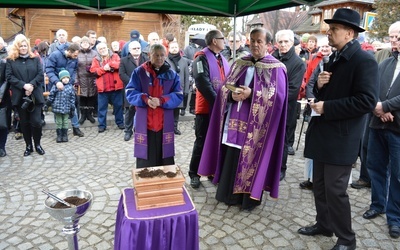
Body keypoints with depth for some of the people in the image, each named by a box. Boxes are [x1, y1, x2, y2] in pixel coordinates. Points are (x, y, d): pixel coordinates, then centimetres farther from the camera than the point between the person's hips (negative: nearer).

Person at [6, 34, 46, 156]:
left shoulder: (35, 59, 8)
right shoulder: (10, 60, 6)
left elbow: (41, 74, -1)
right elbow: (9, 77, -3)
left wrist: (31, 85, -15)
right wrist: (23, 85, -16)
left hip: (35, 95, 0)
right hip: (20, 96, 1)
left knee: (36, 121, -3)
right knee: (24, 122, 8)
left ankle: (37, 144, 16)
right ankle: (28, 145, 21)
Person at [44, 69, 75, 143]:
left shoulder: (70, 87, 1)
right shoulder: (56, 86, -4)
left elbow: (72, 99, 4)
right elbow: (51, 96, 2)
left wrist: (72, 109, 4)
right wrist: (47, 104, 4)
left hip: (66, 108, 1)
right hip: (57, 107, -1)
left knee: (65, 122, 10)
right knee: (58, 122, 8)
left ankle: (65, 135, 21)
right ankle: (59, 135, 19)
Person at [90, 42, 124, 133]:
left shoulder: (115, 56, 7)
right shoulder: (96, 59, 9)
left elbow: (120, 64, -9)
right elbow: (93, 70, -3)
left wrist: (110, 64, -15)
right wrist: (103, 68, -13)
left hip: (115, 85, 0)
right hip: (102, 87, 1)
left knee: (118, 105, 9)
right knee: (102, 107, 5)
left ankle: (120, 122, 22)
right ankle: (102, 125, 14)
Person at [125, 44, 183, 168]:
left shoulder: (172, 74, 7)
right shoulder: (139, 72, 3)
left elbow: (178, 96, 0)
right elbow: (130, 93, -1)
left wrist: (161, 101, -17)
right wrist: (145, 99, -20)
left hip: (164, 124, 1)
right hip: (144, 123, -1)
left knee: (165, 159, 8)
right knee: (145, 159, 4)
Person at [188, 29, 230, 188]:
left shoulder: (222, 59, 16)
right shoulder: (202, 58, -10)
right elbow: (203, 83, -20)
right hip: (206, 108, -7)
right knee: (202, 142, 1)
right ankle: (194, 174, 15)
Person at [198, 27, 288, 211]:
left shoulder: (276, 68, -2)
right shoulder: (240, 63, 12)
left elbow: (277, 96, -11)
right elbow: (225, 88, 8)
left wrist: (252, 93, -21)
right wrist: (232, 94, -15)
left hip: (257, 124, -4)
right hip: (235, 120, 5)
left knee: (252, 159, 2)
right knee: (231, 158, 9)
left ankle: (250, 198, 18)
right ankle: (229, 194, 25)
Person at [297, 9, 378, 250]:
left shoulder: (364, 60, -14)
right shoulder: (335, 58, 14)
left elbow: (367, 101, -22)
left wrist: (326, 107, -20)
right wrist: (319, 85, -2)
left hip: (341, 138, -8)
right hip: (323, 133, 9)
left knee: (335, 190, -1)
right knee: (320, 185, 17)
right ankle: (323, 225, 35)